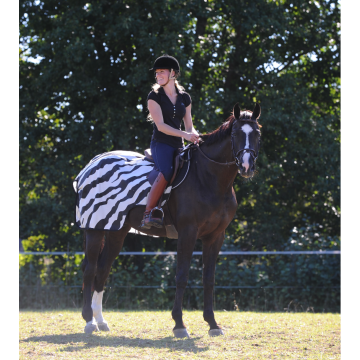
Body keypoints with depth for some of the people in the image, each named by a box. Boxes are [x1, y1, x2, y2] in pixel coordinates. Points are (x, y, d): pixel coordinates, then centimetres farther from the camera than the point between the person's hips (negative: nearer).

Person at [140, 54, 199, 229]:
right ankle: (147, 215, -31)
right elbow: (160, 125, -10)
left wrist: (195, 136, -8)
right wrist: (185, 135, -21)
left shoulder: (184, 98, 15)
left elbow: (189, 126, 16)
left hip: (178, 147, 6)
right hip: (161, 144, -6)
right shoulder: (155, 96, 1)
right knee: (166, 173, -33)